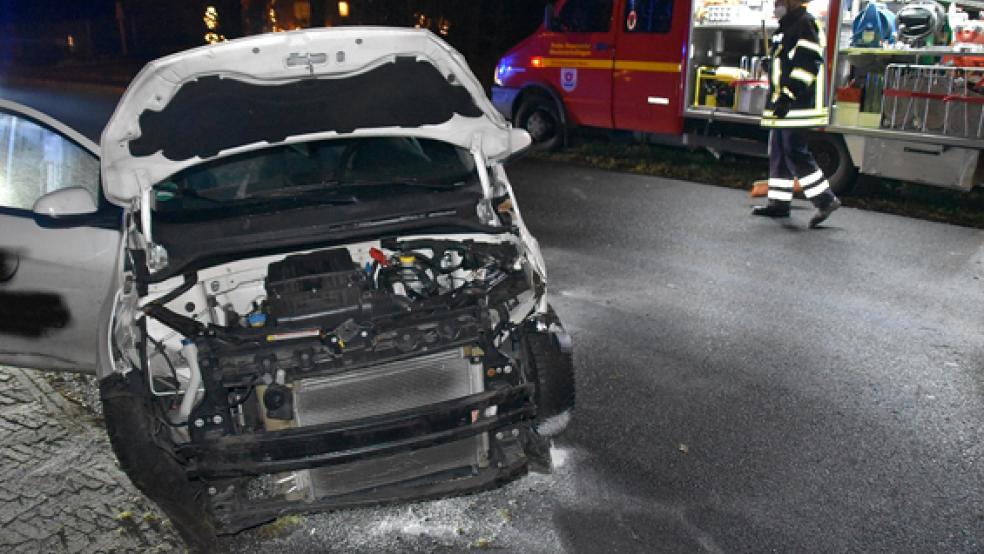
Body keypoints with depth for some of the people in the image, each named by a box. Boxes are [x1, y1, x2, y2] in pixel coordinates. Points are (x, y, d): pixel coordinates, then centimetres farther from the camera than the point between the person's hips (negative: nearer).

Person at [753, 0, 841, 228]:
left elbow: (807, 63, -21)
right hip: (783, 106, 10)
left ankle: (825, 199, -8)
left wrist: (787, 97, -24)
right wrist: (775, 100, 22)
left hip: (796, 106, -10)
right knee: (778, 152, 11)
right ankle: (779, 202, 18)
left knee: (795, 153, -12)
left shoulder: (804, 23, -11)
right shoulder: (787, 25, 20)